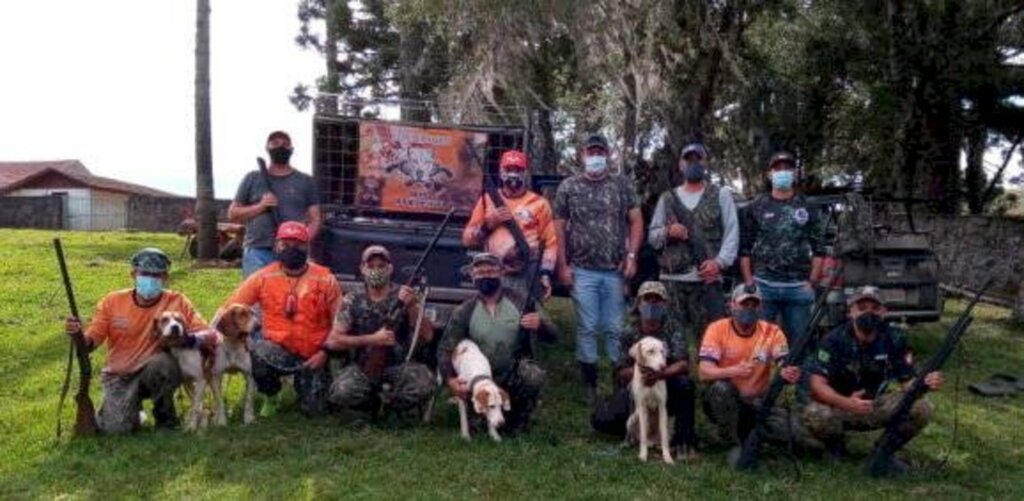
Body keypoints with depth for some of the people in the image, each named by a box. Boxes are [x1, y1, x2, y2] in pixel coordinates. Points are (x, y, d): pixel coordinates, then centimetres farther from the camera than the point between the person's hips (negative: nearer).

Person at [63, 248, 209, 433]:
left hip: (157, 373, -1)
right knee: (116, 426, -21)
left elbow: (208, 335, -14)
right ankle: (130, 407, 17)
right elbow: (89, 343, -4)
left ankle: (165, 417, -8)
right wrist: (77, 335, -28)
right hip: (119, 376, 1)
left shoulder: (177, 302, -10)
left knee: (161, 363, -35)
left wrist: (189, 339, -37)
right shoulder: (112, 302, -5)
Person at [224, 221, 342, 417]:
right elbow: (231, 307, -1)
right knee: (250, 353, -32)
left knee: (313, 410, -8)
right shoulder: (264, 277, -3)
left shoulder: (325, 280, -7)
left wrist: (325, 353, -13)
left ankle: (304, 380, 30)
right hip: (278, 351, 1)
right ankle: (271, 396, 2)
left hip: (313, 356, -1)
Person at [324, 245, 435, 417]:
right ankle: (371, 406, 5)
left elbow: (427, 336, -8)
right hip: (362, 367, 0)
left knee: (424, 384, -31)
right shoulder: (352, 302, 2)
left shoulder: (403, 296, 0)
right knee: (341, 392, -31)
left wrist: (412, 306, -24)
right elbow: (333, 341, -7)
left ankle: (391, 404, 2)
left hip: (398, 367, 0)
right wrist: (372, 339, -17)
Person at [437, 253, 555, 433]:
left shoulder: (519, 301, -6)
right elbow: (445, 348, -5)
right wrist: (450, 379, -23)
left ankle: (516, 422, -3)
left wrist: (540, 325, -28)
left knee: (534, 376, -32)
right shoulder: (464, 311, -5)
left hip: (516, 373, -1)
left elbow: (551, 335, -4)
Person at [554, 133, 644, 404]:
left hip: (616, 270, 0)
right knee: (587, 328, 4)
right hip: (582, 271, 0)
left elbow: (636, 221, 5)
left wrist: (631, 256, -7)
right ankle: (589, 383, 13)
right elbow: (559, 227, 5)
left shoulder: (623, 185, 6)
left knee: (615, 328, 4)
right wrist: (562, 265, -1)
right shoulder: (568, 186, 5)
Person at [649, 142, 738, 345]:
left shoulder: (721, 195, 10)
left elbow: (731, 233, 2)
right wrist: (667, 232, -7)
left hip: (708, 279, -2)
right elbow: (652, 236, 15)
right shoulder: (667, 198, 16)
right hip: (671, 280, 2)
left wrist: (720, 261, -13)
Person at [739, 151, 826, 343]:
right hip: (763, 286, -1)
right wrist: (749, 282, -2)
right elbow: (744, 249, 5)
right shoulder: (756, 207, 7)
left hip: (799, 287, 1)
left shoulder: (806, 207, 10)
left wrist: (812, 282, -1)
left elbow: (819, 249, 8)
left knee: (798, 341, 6)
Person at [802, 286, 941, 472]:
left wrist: (926, 383, -30)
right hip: (839, 406, -3)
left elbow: (908, 380, -5)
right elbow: (817, 384, -26)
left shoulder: (894, 339, -8)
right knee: (814, 415, -35)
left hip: (879, 406, 3)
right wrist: (846, 403, -44)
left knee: (921, 409, -21)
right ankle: (836, 445, 2)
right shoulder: (834, 340, -18)